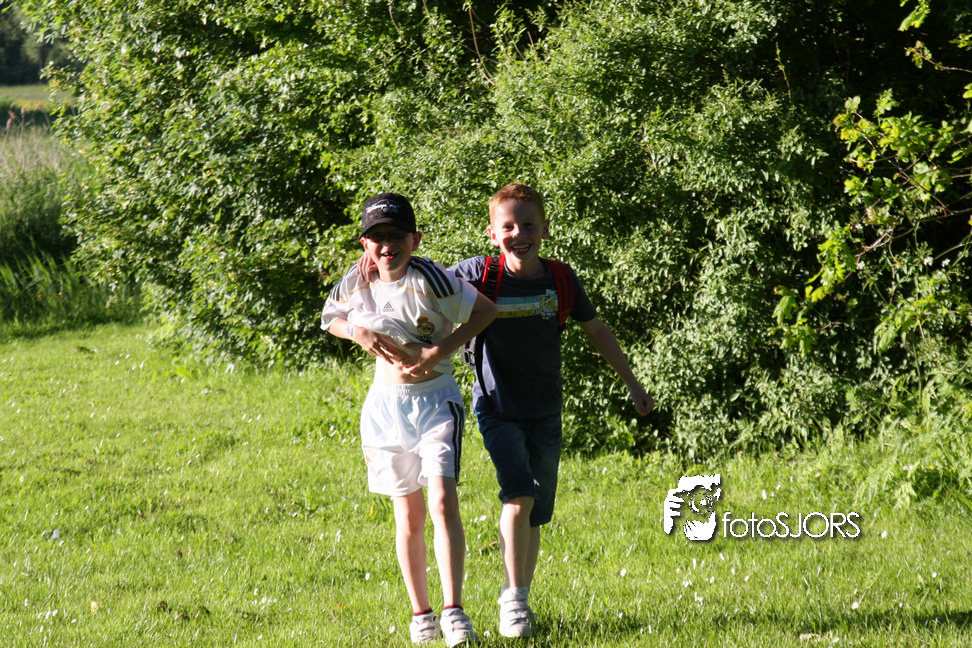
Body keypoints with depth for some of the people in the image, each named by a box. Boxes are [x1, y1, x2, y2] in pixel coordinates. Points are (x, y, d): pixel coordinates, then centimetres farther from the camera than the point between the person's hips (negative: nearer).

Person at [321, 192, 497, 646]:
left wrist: (438, 352, -18)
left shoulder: (429, 279, -17)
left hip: (435, 400, -4)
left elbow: (486, 310, -11)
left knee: (443, 501, -18)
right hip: (386, 402, 4)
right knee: (408, 516, 8)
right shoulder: (356, 284, -4)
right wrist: (359, 334, -6)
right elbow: (330, 319, 16)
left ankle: (454, 612, -19)